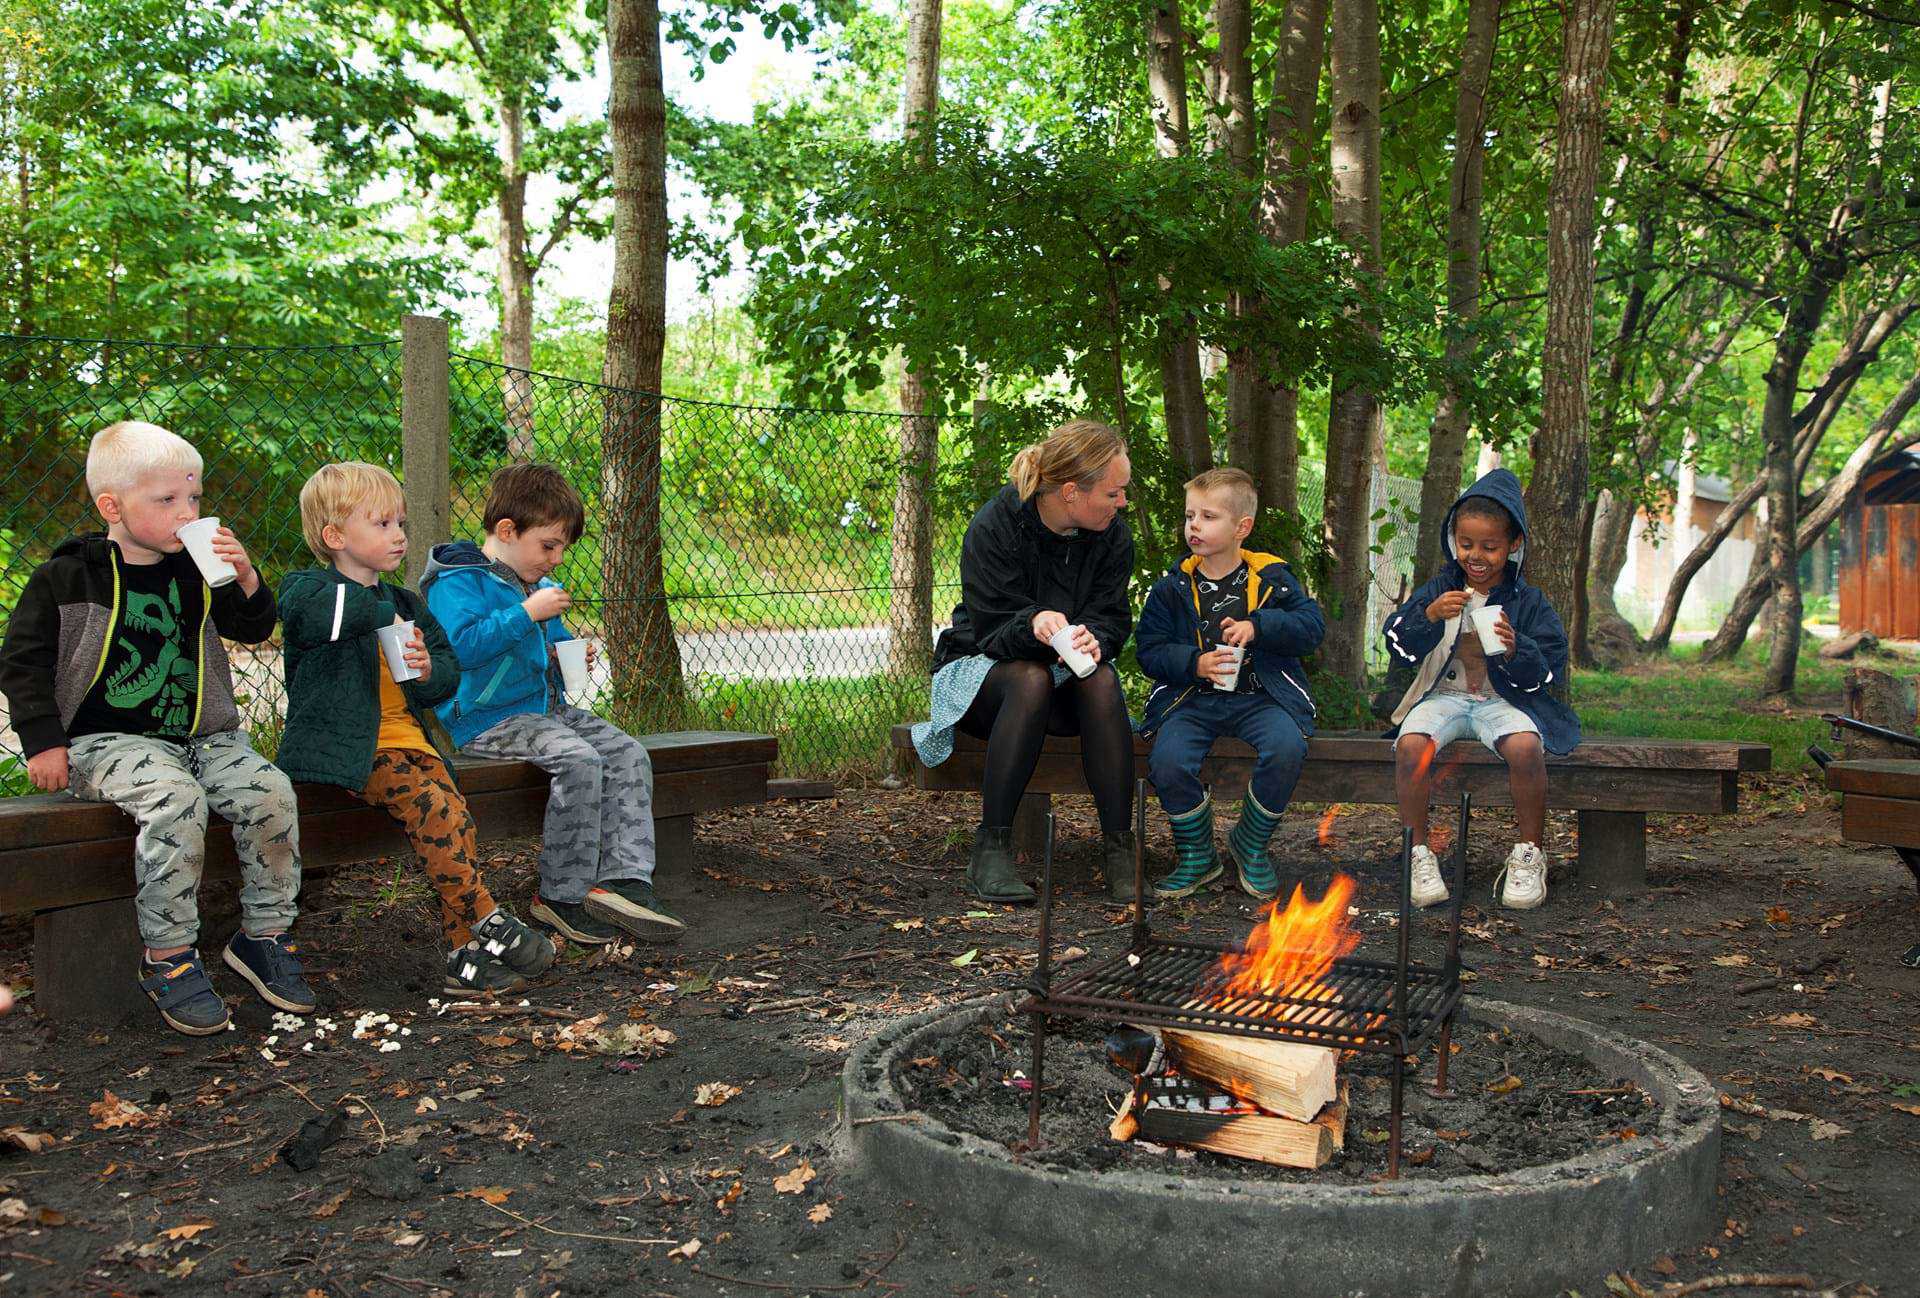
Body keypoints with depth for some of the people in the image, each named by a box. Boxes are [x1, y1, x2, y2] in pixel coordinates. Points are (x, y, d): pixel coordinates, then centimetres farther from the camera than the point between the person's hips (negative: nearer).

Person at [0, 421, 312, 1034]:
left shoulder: (197, 571, 9)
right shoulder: (67, 577, -2)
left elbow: (254, 629, 15)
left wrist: (246, 578, -5)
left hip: (200, 735, 5)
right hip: (105, 741, -5)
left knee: (269, 792, -20)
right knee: (175, 800, -34)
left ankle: (263, 936, -3)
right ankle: (167, 957, -21)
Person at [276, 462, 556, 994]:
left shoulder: (404, 604, 21)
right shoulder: (306, 589, -1)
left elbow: (450, 672, 21)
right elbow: (324, 610, -29)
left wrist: (430, 671, -4)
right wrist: (382, 611, -13)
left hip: (410, 740, 6)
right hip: (349, 750, -6)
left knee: (454, 812, -19)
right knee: (432, 808, -28)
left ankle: (465, 954, -17)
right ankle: (487, 921, -17)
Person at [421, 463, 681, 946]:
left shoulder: (536, 585, 18)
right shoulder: (458, 581, -10)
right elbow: (463, 646, -26)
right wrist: (526, 613, -25)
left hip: (548, 708, 9)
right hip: (489, 719, -9)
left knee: (629, 753, -9)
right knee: (579, 761, -29)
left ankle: (623, 879, -17)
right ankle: (561, 896, -18)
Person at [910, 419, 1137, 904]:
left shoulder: (1112, 536, -4)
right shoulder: (994, 527, -18)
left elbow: (1114, 619, -6)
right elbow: (990, 629, -20)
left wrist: (1093, 640, -31)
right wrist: (1033, 625, -43)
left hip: (1066, 680, 3)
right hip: (983, 669, -3)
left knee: (1102, 679, -32)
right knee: (1032, 679, -38)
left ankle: (1118, 848, -30)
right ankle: (990, 850, -34)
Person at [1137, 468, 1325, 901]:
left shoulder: (1272, 578, 6)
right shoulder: (1173, 587, 7)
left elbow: (1312, 626, 0)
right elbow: (1149, 649, 3)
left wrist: (1259, 626, -16)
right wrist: (1195, 664, -15)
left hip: (1258, 698, 0)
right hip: (1192, 699, 1)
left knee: (1287, 747, -32)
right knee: (1167, 760, -29)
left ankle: (1250, 844, -3)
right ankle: (1196, 855, -1)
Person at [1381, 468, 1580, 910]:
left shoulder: (1528, 602, 4)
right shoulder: (1438, 589, 6)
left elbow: (1548, 672, 1)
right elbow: (1397, 644, -1)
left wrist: (1515, 649, -19)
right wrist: (1430, 616, -19)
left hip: (1502, 700, -1)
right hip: (1442, 696, 1)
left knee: (1526, 747, -34)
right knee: (1411, 745, -32)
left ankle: (1529, 854, -13)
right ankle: (1418, 853, -16)